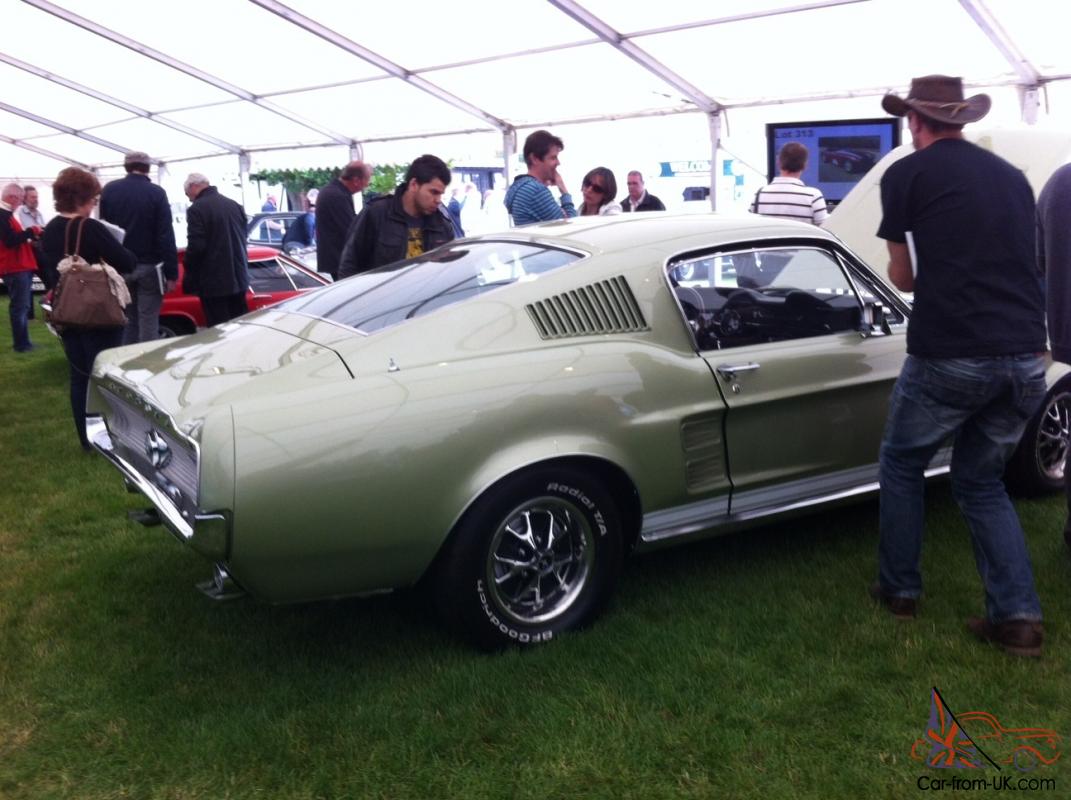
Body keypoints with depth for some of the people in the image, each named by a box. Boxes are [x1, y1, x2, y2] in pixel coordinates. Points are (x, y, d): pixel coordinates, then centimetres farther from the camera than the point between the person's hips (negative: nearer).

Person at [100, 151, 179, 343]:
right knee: (148, 321, -2)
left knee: (127, 320, 13)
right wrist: (172, 272, -10)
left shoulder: (109, 190, 3)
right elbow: (166, 235, -12)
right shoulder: (156, 193, -9)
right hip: (148, 266, -4)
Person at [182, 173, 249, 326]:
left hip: (214, 281, -7)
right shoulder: (234, 205, 10)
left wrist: (189, 280, -6)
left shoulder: (197, 209, -12)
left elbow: (196, 247, -16)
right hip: (238, 277, 7)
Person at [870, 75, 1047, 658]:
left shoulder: (906, 174, 2)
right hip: (1027, 358, 5)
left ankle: (899, 589, 27)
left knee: (902, 466, 19)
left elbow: (902, 278, 8)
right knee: (982, 481, 20)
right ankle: (1018, 616, 12)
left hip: (949, 355, -5)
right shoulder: (1013, 176, 16)